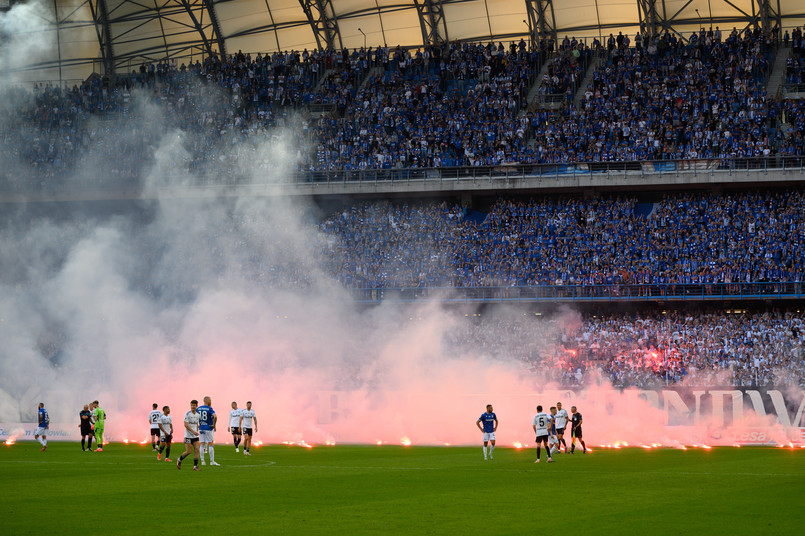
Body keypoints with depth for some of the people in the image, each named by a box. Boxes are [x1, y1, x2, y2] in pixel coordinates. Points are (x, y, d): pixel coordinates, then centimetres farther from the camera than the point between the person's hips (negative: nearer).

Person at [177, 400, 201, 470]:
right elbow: (186, 425, -16)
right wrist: (193, 431, -23)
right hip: (188, 435, -5)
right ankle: (179, 460, 20)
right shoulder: (187, 414, -11)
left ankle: (195, 466, -5)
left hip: (195, 436, 5)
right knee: (188, 451, -6)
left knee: (196, 450, -6)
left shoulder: (197, 414, 9)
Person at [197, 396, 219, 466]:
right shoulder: (209, 408, -11)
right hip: (209, 428, -5)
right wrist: (214, 425, -12)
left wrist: (197, 425, 16)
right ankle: (212, 461, 3)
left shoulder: (198, 408, 5)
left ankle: (202, 461, 7)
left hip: (201, 428, 5)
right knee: (210, 444, 2)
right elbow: (215, 417, -24)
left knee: (202, 444, 8)